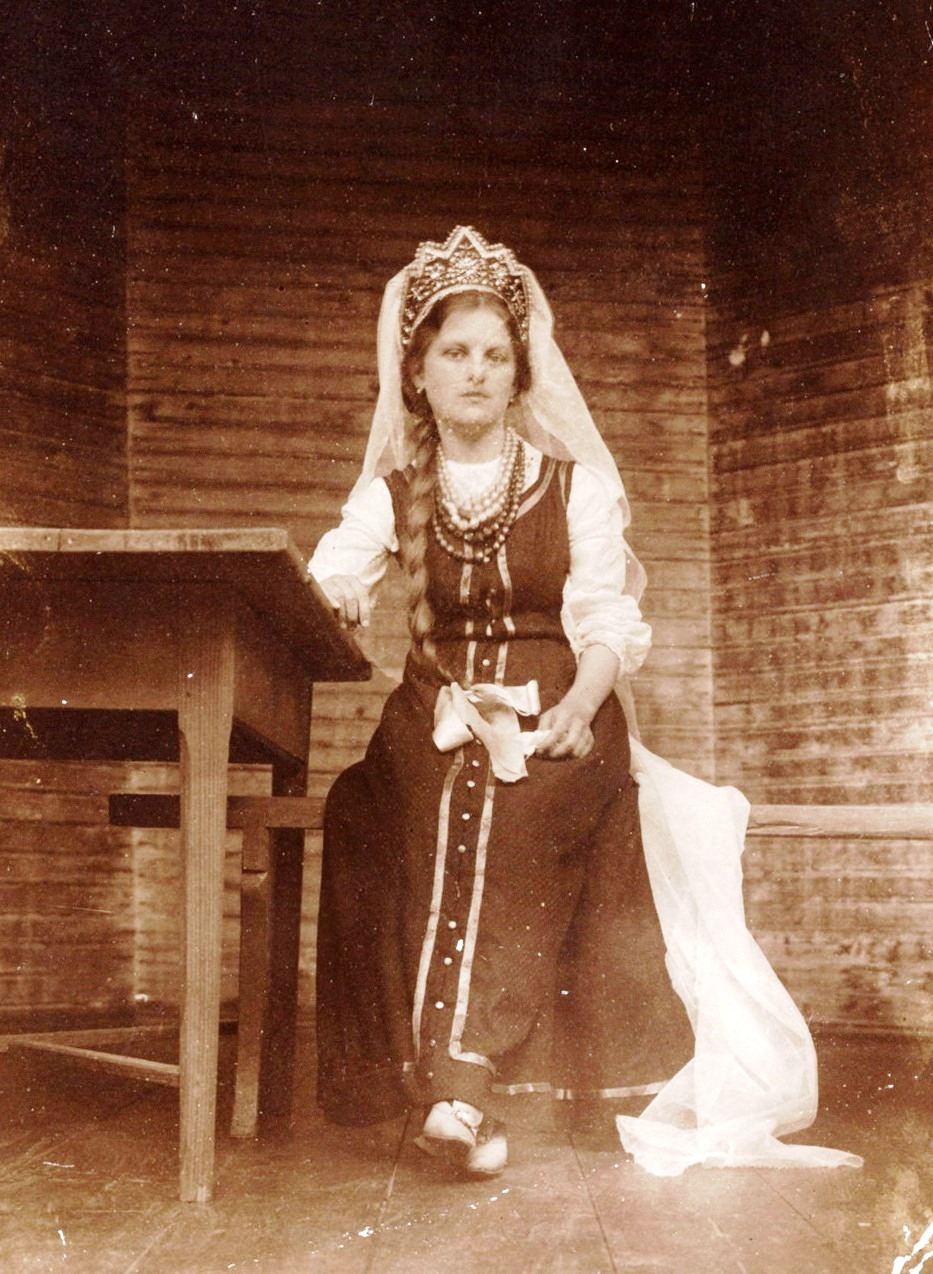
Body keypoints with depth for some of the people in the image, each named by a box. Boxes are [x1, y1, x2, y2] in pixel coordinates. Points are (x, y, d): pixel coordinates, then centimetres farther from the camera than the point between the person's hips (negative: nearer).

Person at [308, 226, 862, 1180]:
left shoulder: (577, 486, 6)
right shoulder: (392, 494, 11)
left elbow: (609, 624, -3)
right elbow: (328, 581, -5)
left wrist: (578, 707, -22)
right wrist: (328, 604, -30)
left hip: (553, 716, -1)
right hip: (438, 714, 1)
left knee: (506, 807, -33)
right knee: (448, 804, -31)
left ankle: (463, 1076, -35)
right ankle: (473, 1093, -32)